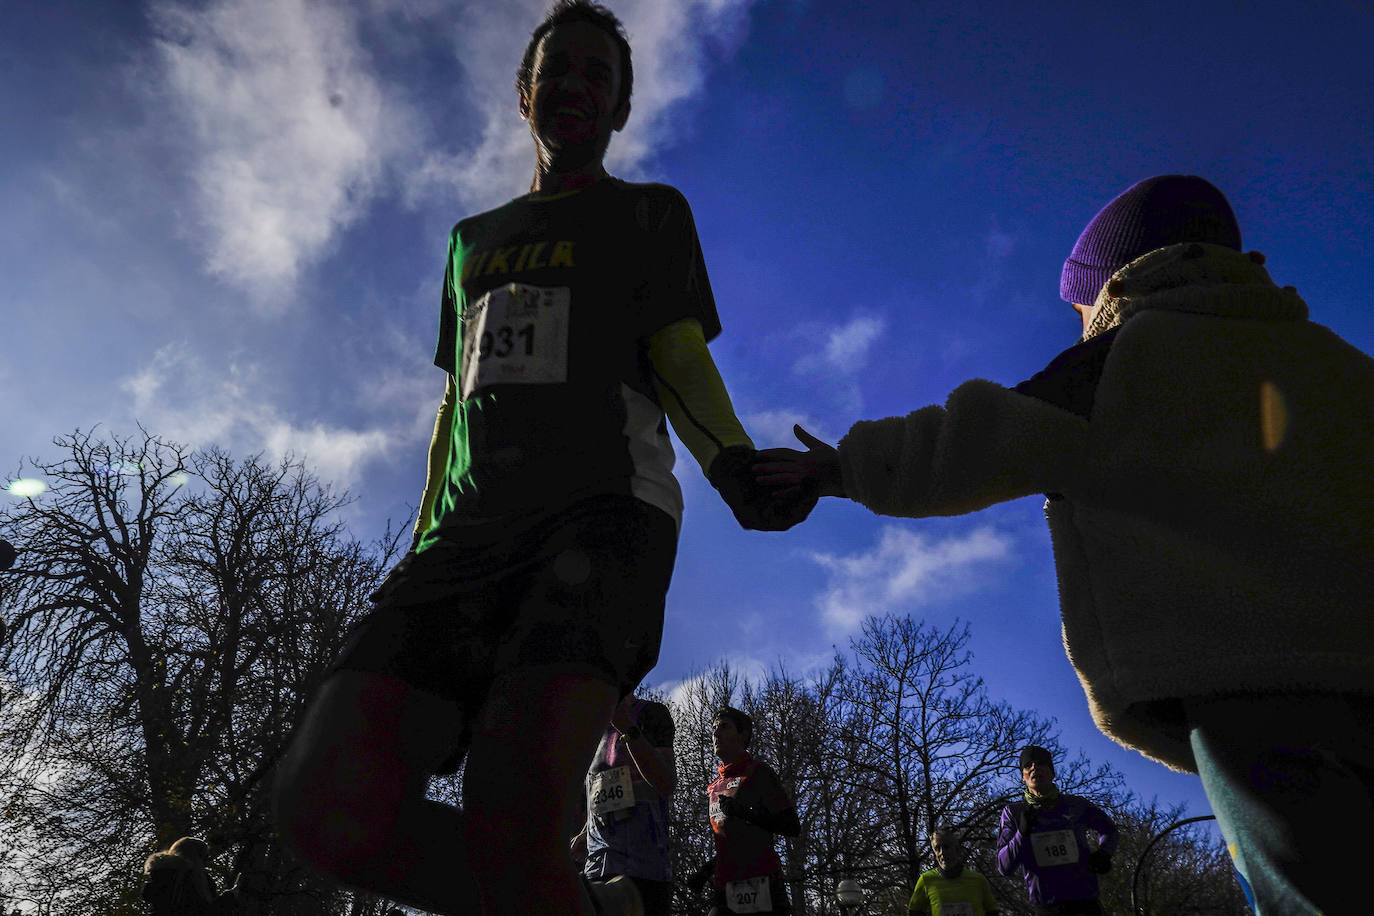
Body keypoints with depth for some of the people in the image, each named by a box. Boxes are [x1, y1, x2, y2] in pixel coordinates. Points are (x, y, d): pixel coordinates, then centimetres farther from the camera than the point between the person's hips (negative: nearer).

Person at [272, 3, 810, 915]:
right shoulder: (473, 237, 31)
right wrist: (423, 547, 21)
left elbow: (680, 358, 4)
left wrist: (734, 464, -17)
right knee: (330, 799, -15)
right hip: (470, 528, 5)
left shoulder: (650, 213, 19)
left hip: (603, 506, -5)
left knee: (513, 825, -28)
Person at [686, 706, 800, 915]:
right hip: (723, 887, 6)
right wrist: (705, 870, 17)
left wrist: (745, 813, -17)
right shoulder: (713, 787, 22)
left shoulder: (758, 772, 0)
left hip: (758, 882, -6)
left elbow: (792, 827, -7)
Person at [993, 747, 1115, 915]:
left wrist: (1103, 853, 6)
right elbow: (1004, 867, -1)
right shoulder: (1013, 812, 4)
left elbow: (1108, 829, 28)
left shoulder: (1077, 805, 8)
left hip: (1085, 900, 1)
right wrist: (1022, 833, -17)